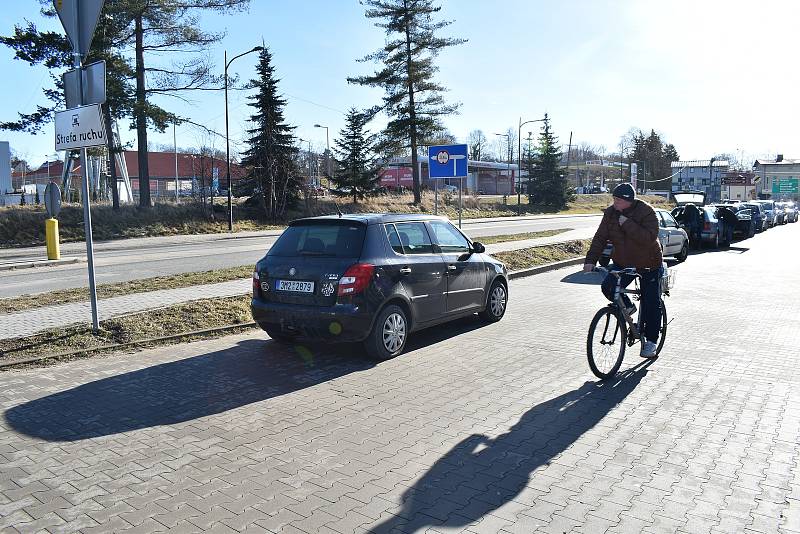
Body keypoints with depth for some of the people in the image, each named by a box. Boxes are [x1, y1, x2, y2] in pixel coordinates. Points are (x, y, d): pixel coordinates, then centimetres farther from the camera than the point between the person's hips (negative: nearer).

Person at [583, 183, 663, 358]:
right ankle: (627, 307, 12)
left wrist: (627, 224, -35)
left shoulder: (646, 212, -20)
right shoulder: (610, 213, -5)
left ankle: (651, 341, 18)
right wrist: (591, 260, -18)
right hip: (622, 263, 4)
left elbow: (649, 238, -32)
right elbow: (600, 238, -7)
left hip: (648, 265, -4)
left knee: (651, 304, 1)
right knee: (608, 287, -19)